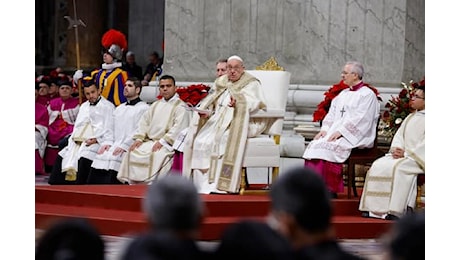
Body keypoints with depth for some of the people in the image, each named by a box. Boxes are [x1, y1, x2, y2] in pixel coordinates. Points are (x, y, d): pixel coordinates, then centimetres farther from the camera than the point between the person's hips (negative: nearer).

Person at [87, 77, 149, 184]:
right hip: (114, 145, 6)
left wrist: (124, 147, -15)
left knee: (114, 159, -27)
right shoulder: (119, 108, 27)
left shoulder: (143, 108, 4)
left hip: (129, 147, -6)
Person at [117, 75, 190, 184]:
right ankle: (133, 185, -10)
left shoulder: (180, 106, -1)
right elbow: (144, 122, 18)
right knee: (132, 153, -12)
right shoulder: (156, 105, 22)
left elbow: (179, 127, -13)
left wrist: (162, 141, -20)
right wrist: (139, 138, 1)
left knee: (157, 155, -35)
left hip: (167, 144, -7)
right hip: (150, 141, 7)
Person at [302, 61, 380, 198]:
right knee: (315, 145, -17)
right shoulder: (343, 94, 23)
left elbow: (360, 119, -14)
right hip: (335, 133, 8)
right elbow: (332, 114, 17)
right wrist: (325, 129, -2)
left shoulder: (367, 94, -3)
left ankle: (330, 190, -26)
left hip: (355, 137, -7)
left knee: (328, 147, -30)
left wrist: (340, 132, -20)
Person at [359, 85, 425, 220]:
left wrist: (406, 153, -18)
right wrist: (395, 149, -5)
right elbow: (399, 135, 16)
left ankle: (395, 210, -36)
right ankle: (375, 208, -21)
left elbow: (424, 145, -13)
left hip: (417, 158, -8)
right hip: (401, 154, 8)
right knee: (378, 165, -16)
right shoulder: (410, 117, 23)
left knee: (398, 167, -34)